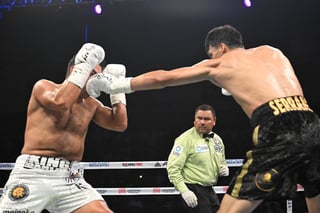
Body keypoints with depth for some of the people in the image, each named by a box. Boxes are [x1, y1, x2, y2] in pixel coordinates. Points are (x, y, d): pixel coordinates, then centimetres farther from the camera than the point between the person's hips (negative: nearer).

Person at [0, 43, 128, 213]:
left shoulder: (91, 105, 18)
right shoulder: (44, 86, 4)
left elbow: (120, 124, 16)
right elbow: (60, 103, -16)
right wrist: (84, 67, -11)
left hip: (70, 178, 4)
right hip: (33, 173, -4)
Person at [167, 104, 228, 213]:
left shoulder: (217, 139, 11)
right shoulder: (185, 139, -12)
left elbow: (222, 162, 27)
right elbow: (173, 168, -17)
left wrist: (224, 168, 2)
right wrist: (184, 191, -24)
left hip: (210, 190, 8)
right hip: (193, 190, -8)